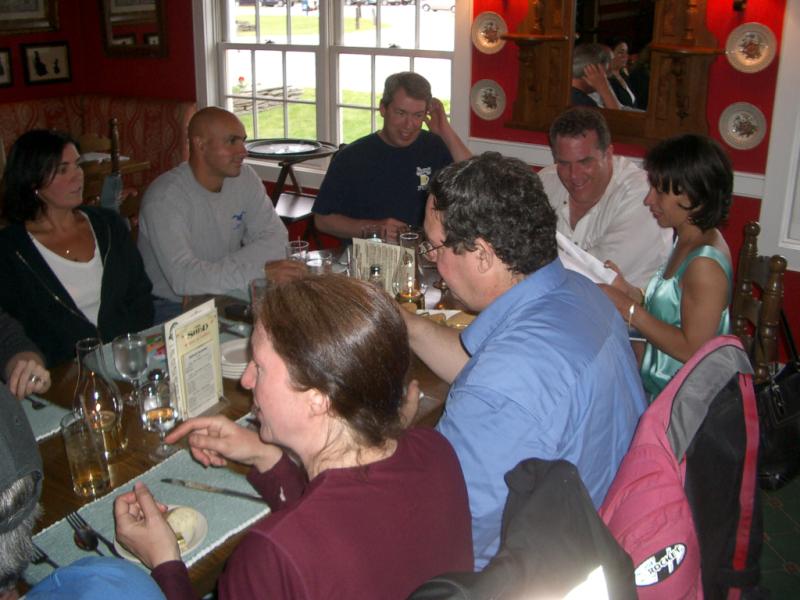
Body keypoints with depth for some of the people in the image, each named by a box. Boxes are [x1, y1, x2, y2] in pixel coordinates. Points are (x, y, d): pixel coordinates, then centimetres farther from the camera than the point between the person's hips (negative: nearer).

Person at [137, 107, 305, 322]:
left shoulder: (246, 178, -1)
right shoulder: (164, 197, -20)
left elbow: (275, 238, -6)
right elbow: (183, 277, -32)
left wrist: (220, 270, -20)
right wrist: (260, 271, -39)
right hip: (170, 307, -6)